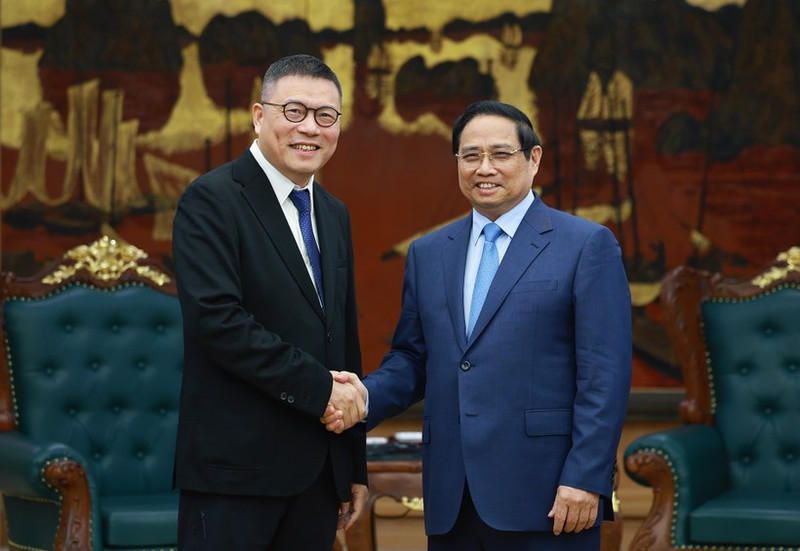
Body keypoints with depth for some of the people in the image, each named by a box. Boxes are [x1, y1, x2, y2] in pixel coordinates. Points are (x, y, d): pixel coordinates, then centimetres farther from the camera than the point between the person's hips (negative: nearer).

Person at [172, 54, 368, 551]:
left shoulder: (334, 215, 17)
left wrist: (356, 467, 17)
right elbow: (217, 319, -19)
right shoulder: (212, 200, -7)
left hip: (319, 472, 7)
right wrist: (320, 388, -17)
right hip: (235, 470, -7)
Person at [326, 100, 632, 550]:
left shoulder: (587, 244, 0)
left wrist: (586, 479, -13)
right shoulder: (428, 253, 15)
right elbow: (412, 359, 16)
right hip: (452, 500, 5)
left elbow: (605, 374, -6)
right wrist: (366, 397, -5)